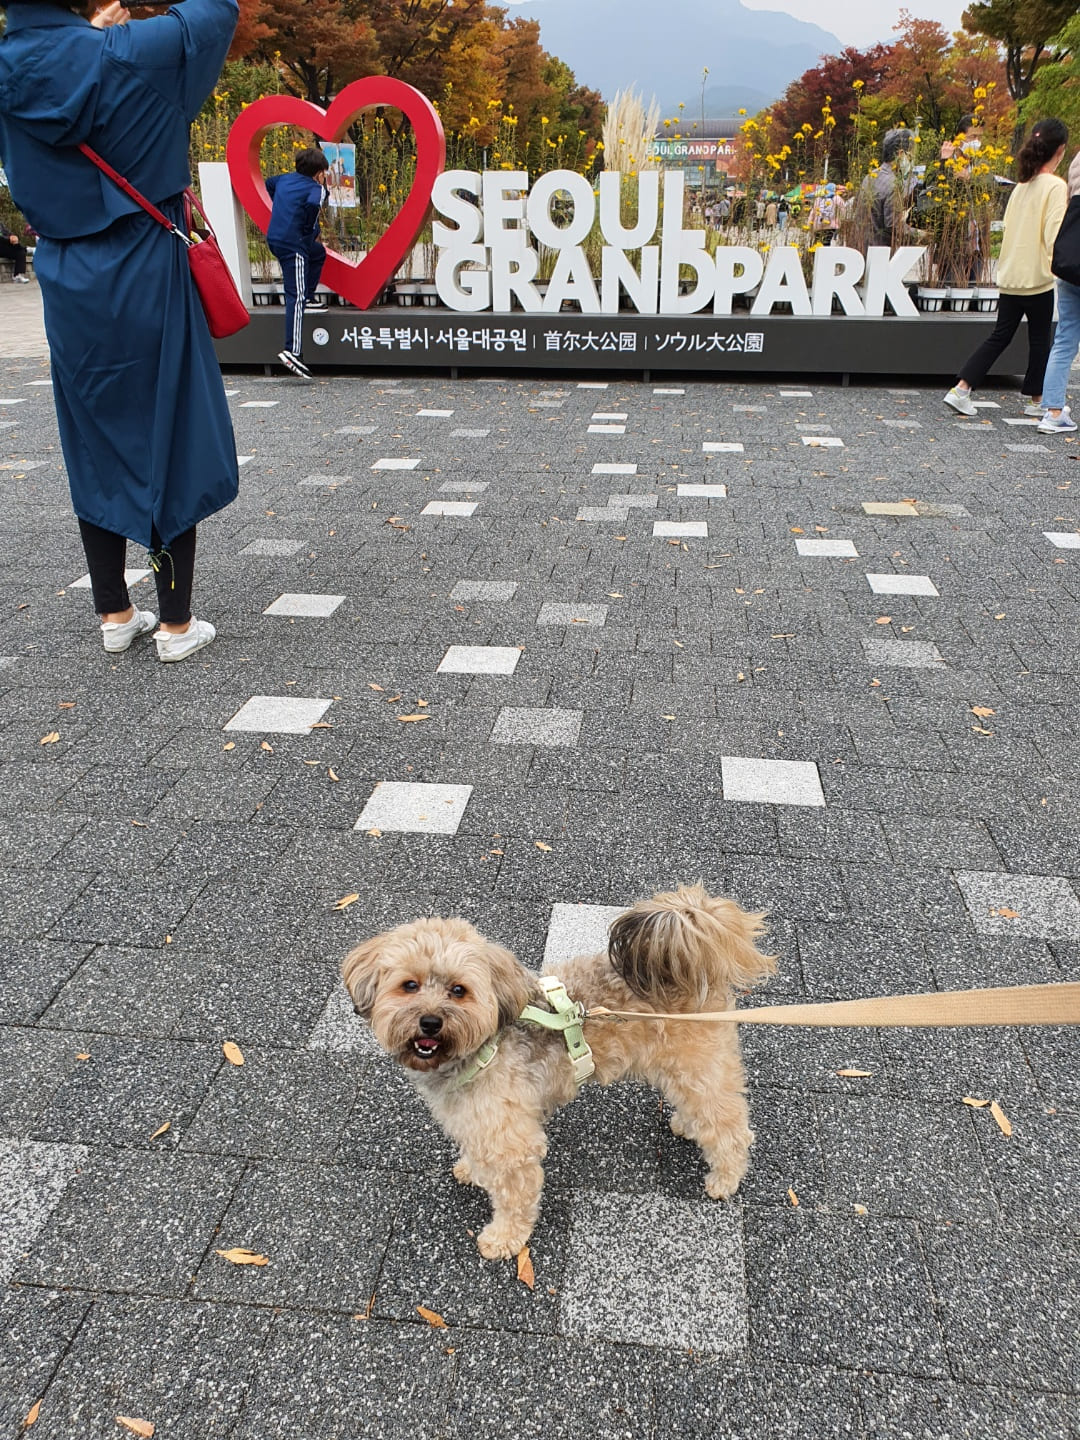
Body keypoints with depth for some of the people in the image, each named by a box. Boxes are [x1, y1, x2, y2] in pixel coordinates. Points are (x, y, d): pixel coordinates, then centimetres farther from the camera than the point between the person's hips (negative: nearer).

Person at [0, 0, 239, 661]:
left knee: (94, 448, 12)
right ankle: (177, 623, 7)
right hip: (144, 278, -4)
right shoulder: (128, 54, -13)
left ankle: (115, 614, 18)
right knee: (171, 443, 3)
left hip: (67, 284, 5)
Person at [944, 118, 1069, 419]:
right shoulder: (1056, 187, -12)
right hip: (1037, 278, -6)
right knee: (1039, 340, 7)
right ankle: (1037, 400, 17)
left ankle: (961, 390, 0)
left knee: (1000, 336, 11)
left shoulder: (1022, 185, 9)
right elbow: (1054, 236, -18)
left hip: (1010, 276, 6)